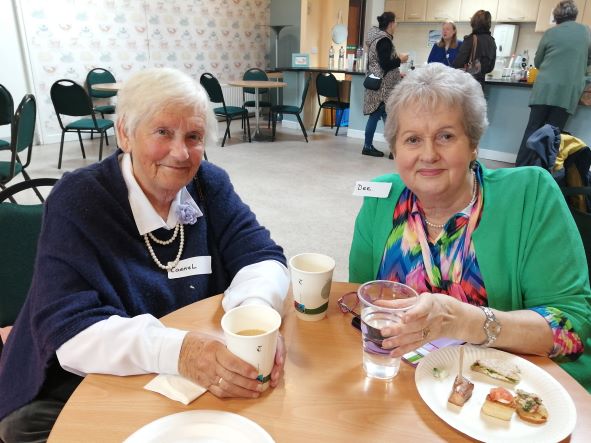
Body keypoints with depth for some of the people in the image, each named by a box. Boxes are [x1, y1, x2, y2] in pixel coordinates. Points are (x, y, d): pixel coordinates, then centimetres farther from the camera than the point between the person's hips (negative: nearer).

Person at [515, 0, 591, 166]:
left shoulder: (550, 33, 5)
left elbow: (537, 62, 14)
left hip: (545, 89, 0)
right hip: (569, 92, 1)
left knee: (532, 130, 3)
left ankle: (520, 169, 1)